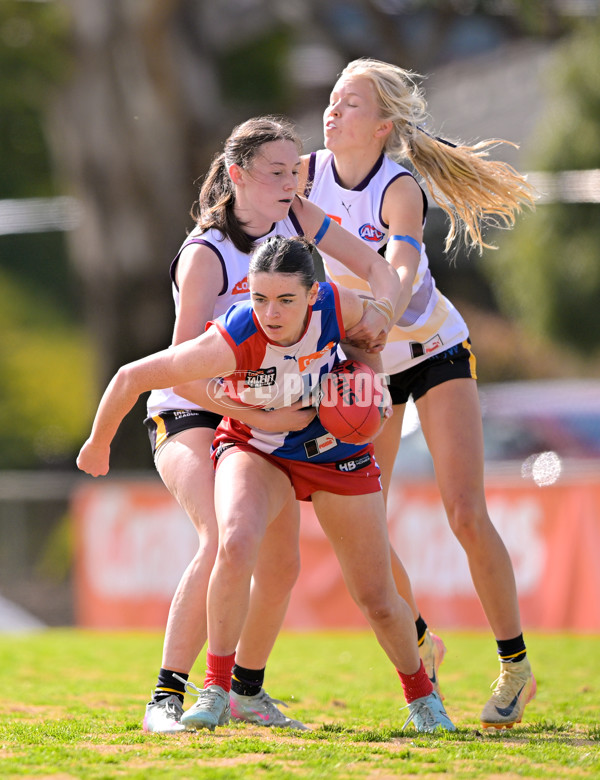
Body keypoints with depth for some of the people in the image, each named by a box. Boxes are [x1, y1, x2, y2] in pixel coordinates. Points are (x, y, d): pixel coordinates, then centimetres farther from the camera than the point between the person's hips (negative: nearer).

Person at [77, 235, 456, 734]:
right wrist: (98, 445, -9)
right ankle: (217, 690, -22)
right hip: (254, 450, -2)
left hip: (337, 450, 2)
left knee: (378, 602, 7)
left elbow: (366, 332, 2)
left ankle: (421, 694, 37)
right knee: (237, 543, -36)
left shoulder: (339, 306, -27)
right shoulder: (230, 342, -35)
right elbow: (131, 378, -24)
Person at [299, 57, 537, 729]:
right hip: (364, 366, 4)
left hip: (434, 352, -4)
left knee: (466, 515, -15)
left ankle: (516, 666, -2)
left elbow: (400, 279, -39)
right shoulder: (307, 174, -10)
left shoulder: (401, 190, -24)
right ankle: (418, 642, 23)